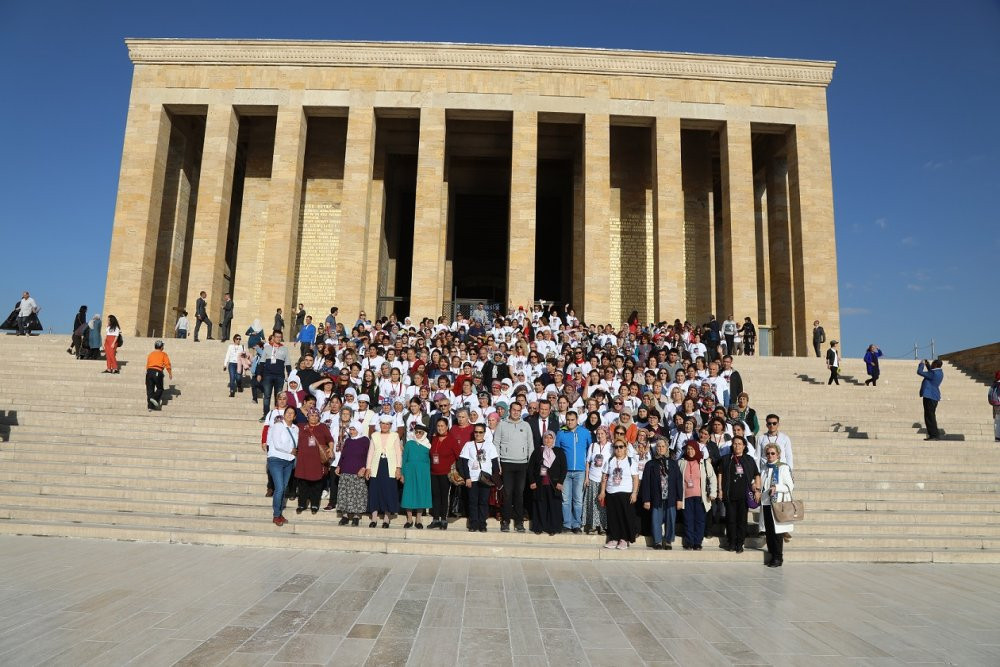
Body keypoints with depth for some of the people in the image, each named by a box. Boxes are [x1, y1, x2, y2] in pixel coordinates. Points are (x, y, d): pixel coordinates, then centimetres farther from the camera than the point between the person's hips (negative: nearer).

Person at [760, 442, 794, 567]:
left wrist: (776, 487, -20)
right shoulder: (764, 468, 15)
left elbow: (790, 486, -7)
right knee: (768, 531, 7)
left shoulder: (783, 468, -4)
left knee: (776, 531, -4)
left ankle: (778, 558, 3)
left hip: (778, 504, -6)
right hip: (766, 503, 6)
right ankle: (772, 556, 16)